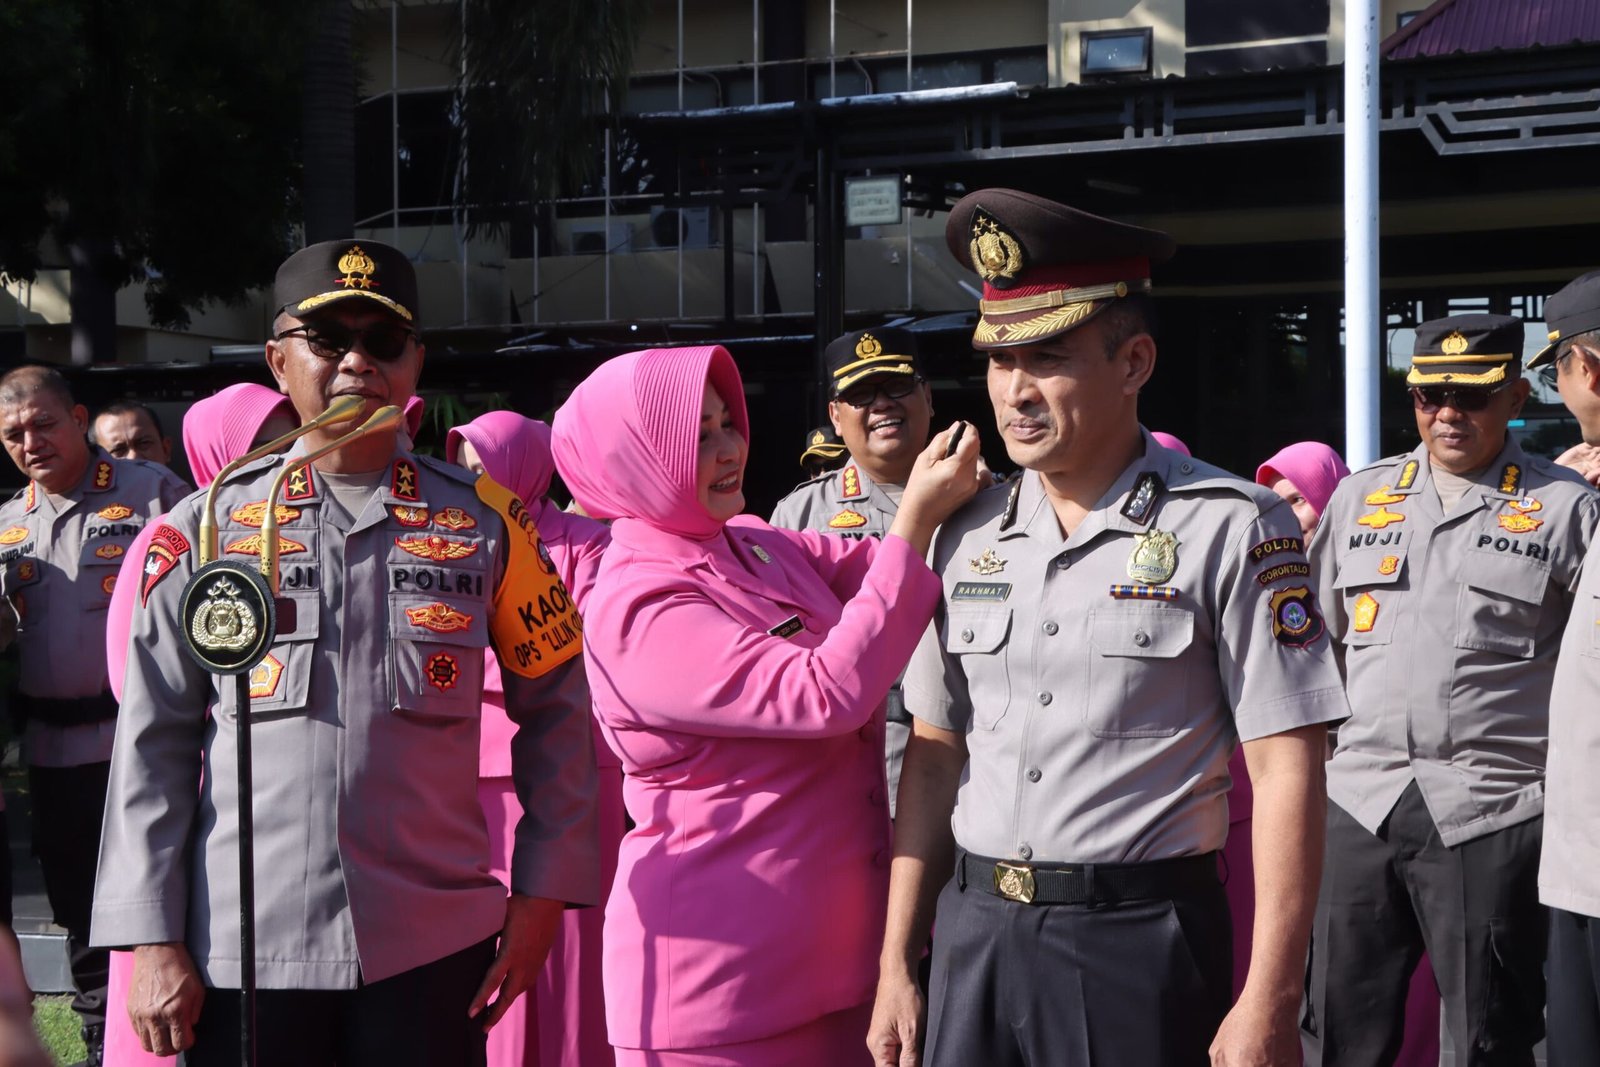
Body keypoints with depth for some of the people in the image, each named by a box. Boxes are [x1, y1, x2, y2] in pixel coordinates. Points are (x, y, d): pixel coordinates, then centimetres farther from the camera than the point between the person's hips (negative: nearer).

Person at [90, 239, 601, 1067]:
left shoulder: (484, 524, 2)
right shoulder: (204, 531, 1)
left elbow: (556, 705, 9)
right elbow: (153, 744, 2)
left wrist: (542, 893, 4)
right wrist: (153, 941, -2)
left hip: (434, 950, 1)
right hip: (241, 957, 0)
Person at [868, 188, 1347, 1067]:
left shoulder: (1229, 528, -8)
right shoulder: (968, 538, 7)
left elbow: (1284, 773, -10)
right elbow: (933, 760, 11)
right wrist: (896, 966, 9)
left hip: (1140, 941, -4)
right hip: (974, 932, 4)